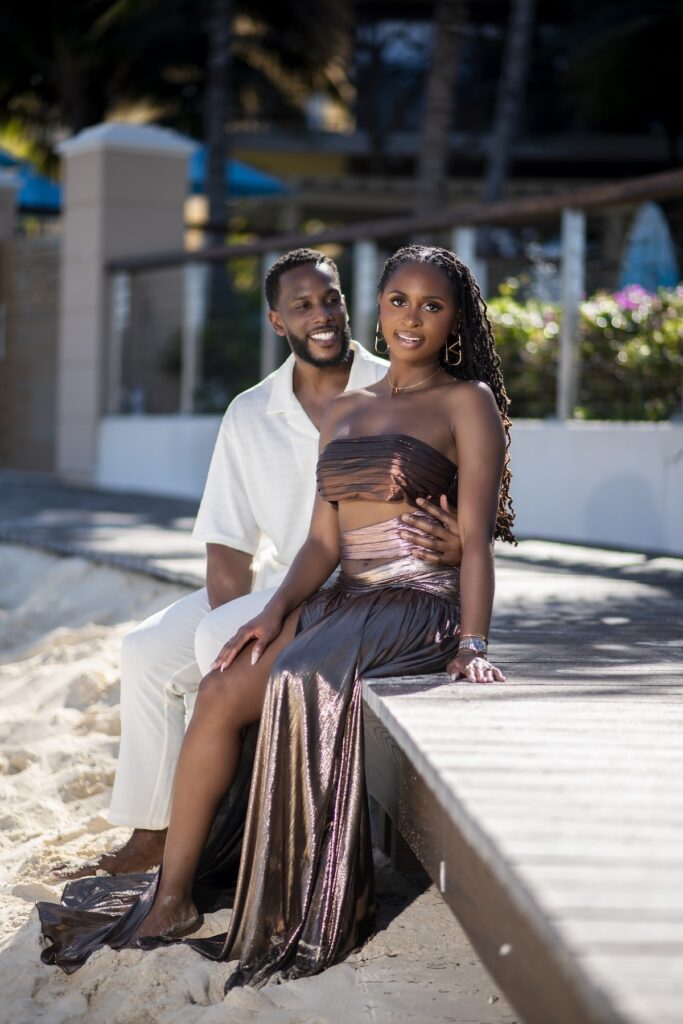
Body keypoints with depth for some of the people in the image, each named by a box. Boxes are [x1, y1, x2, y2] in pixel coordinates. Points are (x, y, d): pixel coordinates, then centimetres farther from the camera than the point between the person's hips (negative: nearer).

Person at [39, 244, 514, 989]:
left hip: (421, 605, -6)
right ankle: (171, 900, -15)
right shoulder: (344, 411, 18)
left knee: (302, 683, -32)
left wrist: (474, 643, -20)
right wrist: (277, 610, -7)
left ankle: (306, 913, -23)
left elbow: (476, 538, -7)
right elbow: (322, 541, 11)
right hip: (342, 598, 6)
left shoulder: (467, 402, 1)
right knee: (220, 692, -17)